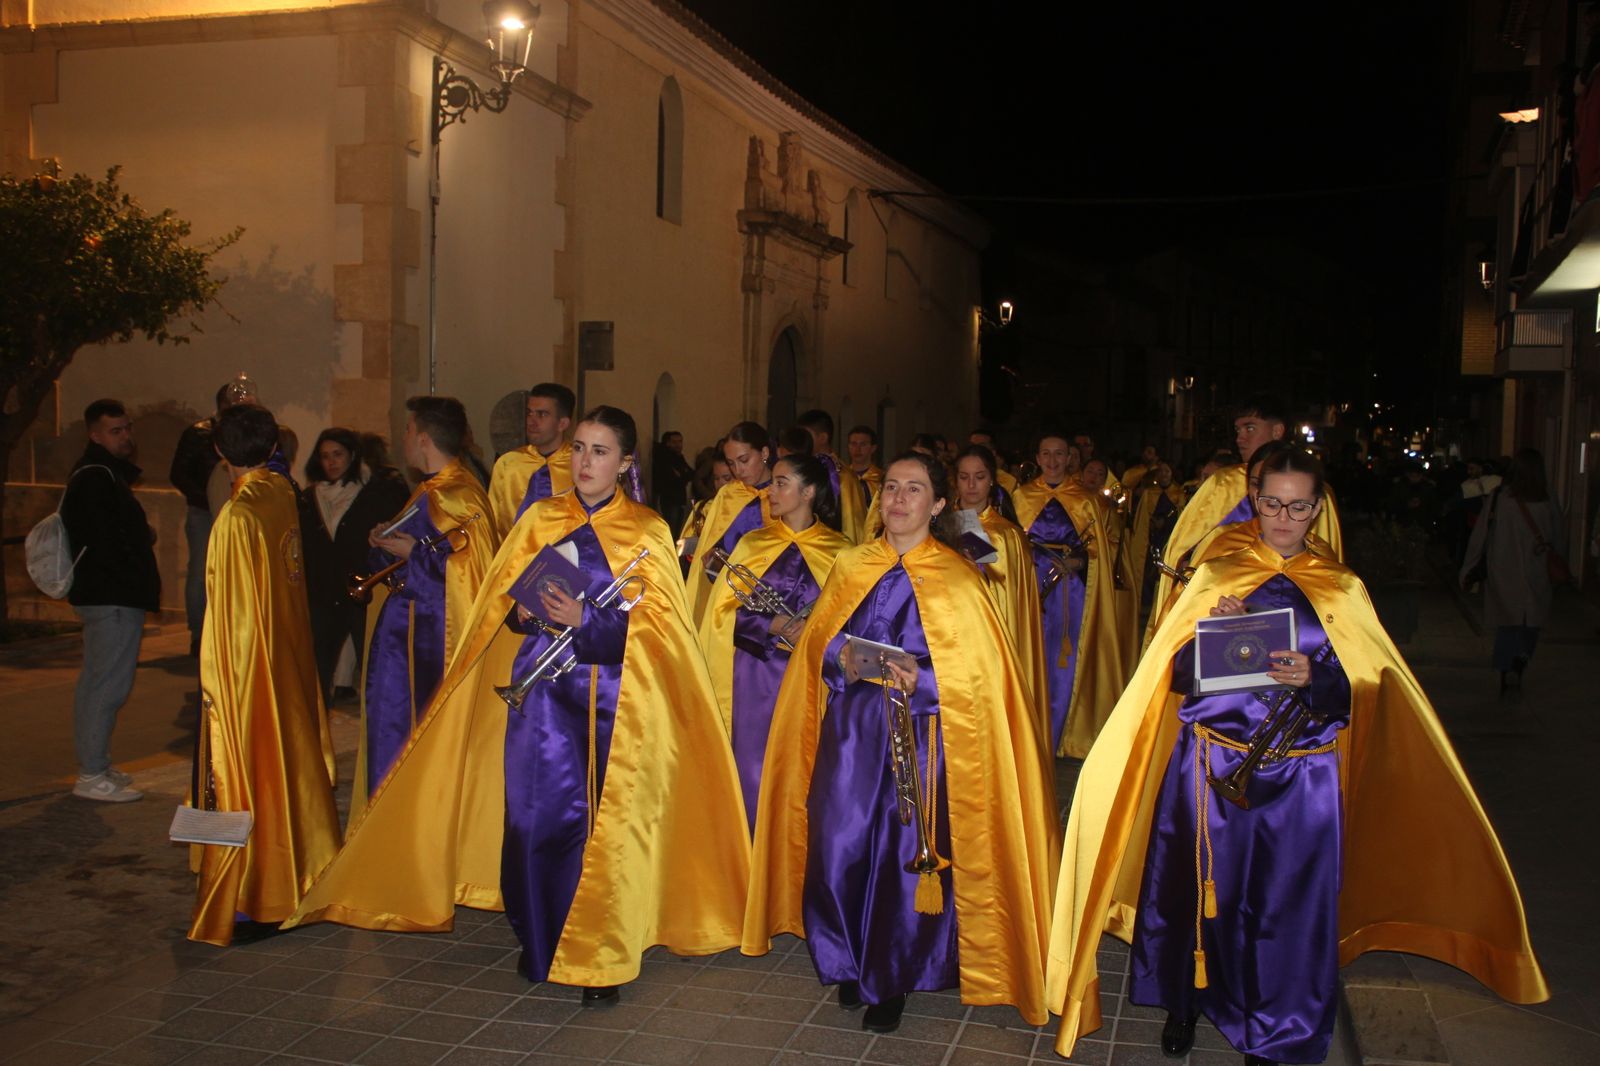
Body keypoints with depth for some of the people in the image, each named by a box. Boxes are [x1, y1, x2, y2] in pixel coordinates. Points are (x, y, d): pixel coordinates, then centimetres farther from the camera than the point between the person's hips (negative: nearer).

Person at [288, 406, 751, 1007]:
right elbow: (503, 602, 15)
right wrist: (527, 612, -8)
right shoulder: (540, 520, 12)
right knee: (536, 811, -2)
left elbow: (658, 623, -3)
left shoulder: (647, 533, 3)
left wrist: (587, 620, -16)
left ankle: (599, 957, 7)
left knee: (606, 818, -6)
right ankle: (541, 941, 18)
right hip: (543, 690, 2)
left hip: (614, 698, -2)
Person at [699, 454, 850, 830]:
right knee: (755, 774, 1)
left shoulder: (839, 551, 3)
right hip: (755, 677, 2)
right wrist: (776, 625, -13)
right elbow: (725, 609, 3)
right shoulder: (753, 543, 9)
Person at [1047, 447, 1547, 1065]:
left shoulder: (1341, 590, 5)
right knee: (1202, 887, 6)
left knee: (1287, 902, 3)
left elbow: (1361, 693, 0)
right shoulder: (1217, 576, 6)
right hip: (1212, 767, 0)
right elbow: (1177, 675, 2)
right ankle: (1187, 1002, 30)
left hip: (1300, 778, 0)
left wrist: (1314, 678, -19)